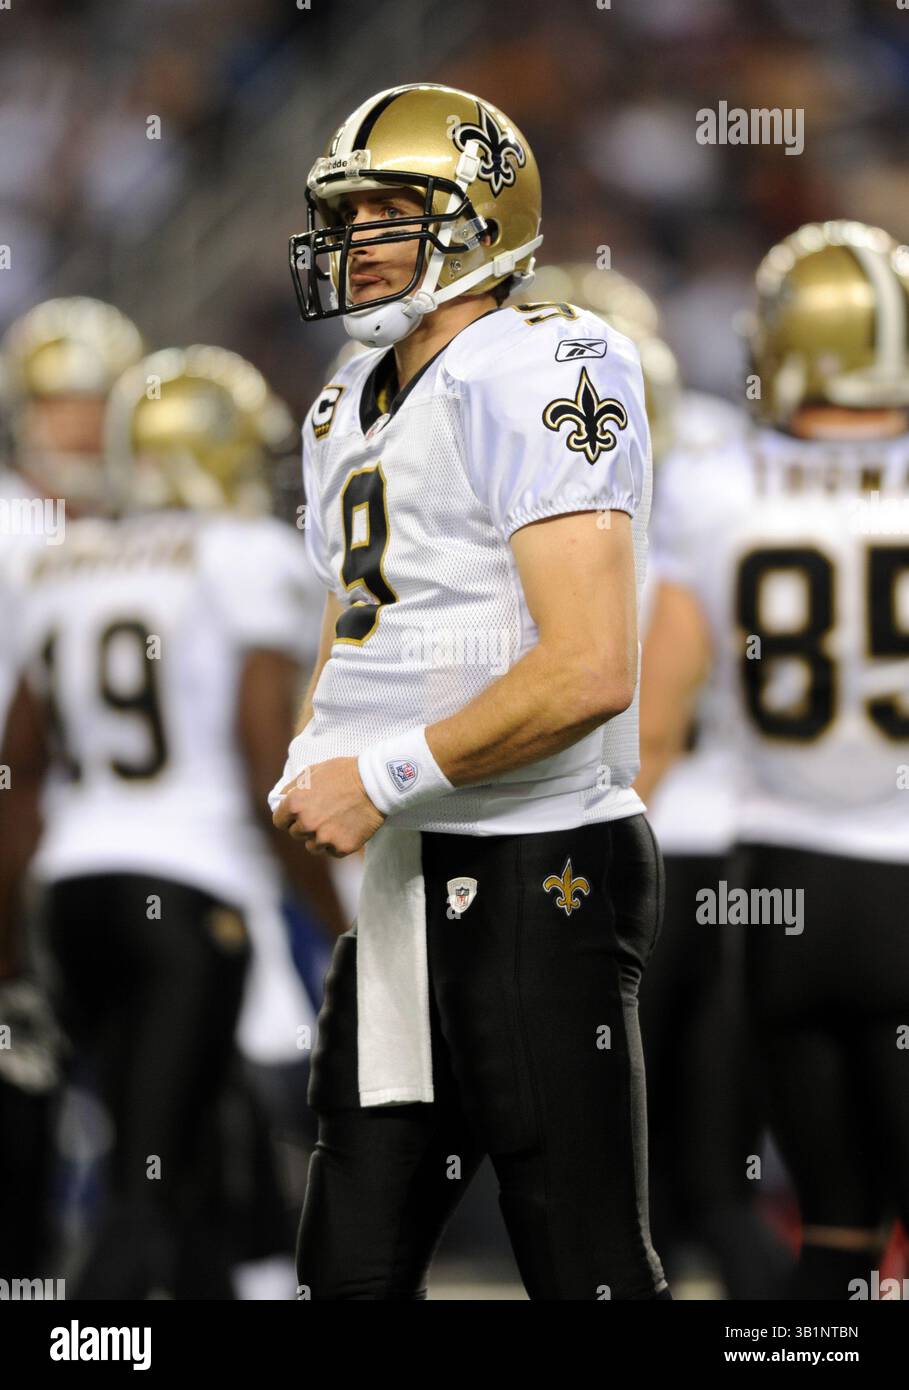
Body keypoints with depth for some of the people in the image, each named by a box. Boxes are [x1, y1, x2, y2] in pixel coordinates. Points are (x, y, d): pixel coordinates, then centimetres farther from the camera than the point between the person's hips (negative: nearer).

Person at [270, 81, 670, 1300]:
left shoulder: (541, 374, -13)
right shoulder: (350, 410, 16)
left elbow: (588, 671, -22)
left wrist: (381, 779, -17)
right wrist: (310, 770, 4)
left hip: (534, 876, -9)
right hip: (398, 880, 9)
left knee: (586, 1265, -2)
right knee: (352, 1265, 10)